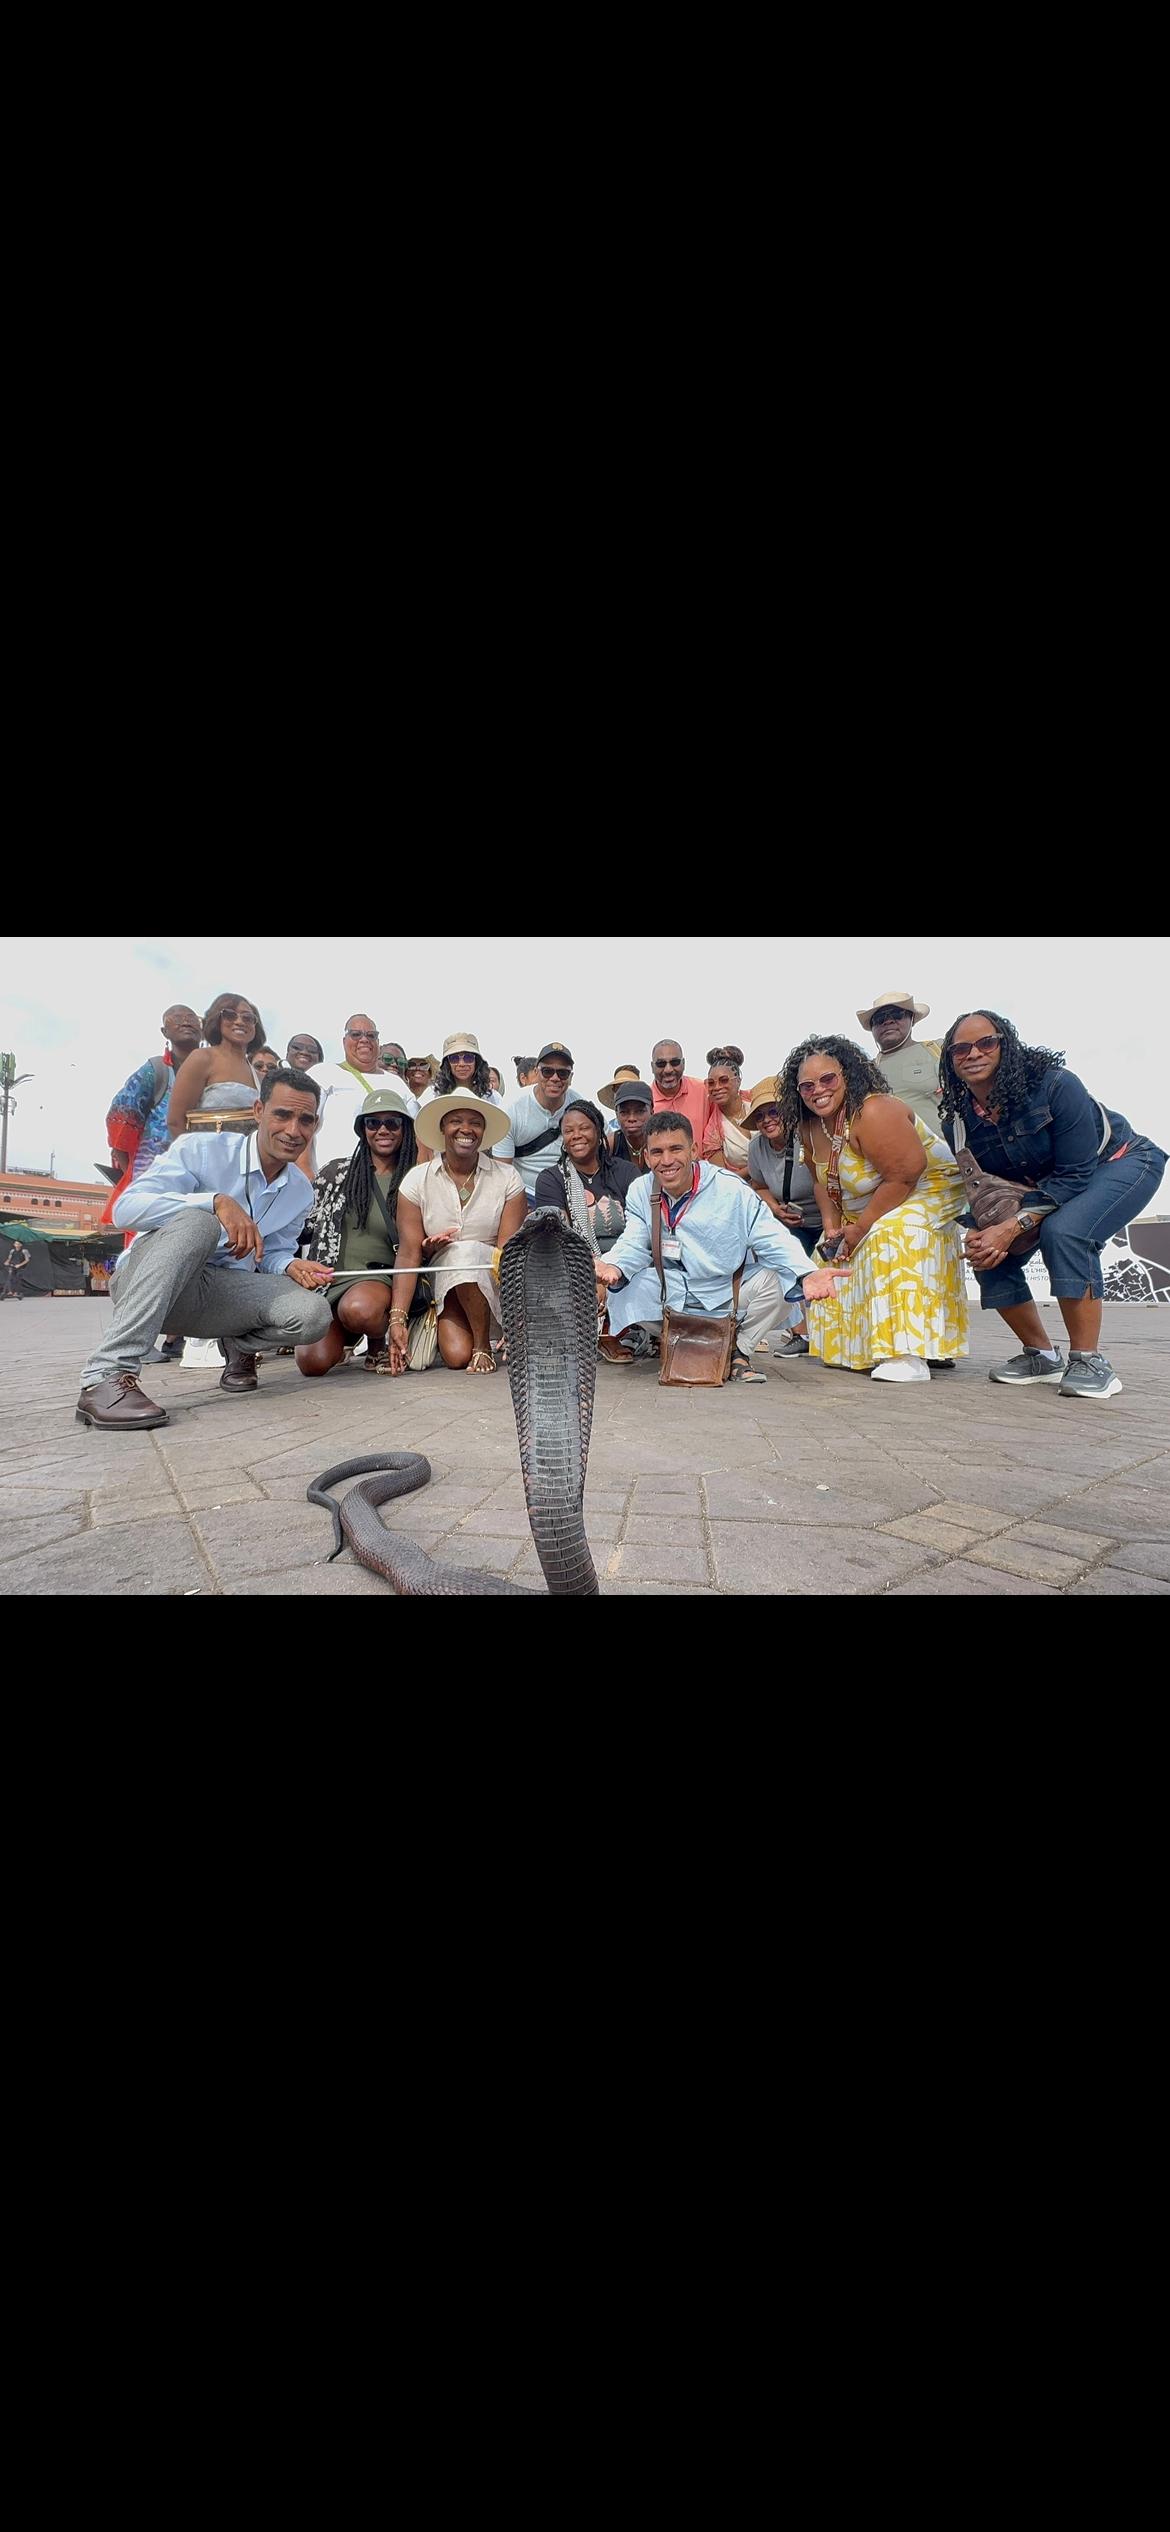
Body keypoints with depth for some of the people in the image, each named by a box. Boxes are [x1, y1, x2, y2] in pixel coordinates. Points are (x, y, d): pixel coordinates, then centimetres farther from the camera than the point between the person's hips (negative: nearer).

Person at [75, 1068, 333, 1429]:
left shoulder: (301, 1192, 6)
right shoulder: (199, 1149, -12)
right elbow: (127, 1208, -23)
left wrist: (290, 1266, -10)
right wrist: (217, 1202, -37)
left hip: (217, 1297, 4)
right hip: (143, 1283, -3)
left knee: (313, 1314, -24)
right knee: (196, 1221, -38)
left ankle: (239, 1346, 11)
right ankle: (107, 1375, -39)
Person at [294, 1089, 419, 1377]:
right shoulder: (336, 1172, 11)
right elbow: (306, 1226, 16)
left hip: (379, 1277, -3)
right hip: (328, 1278, 3)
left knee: (358, 1308, -40)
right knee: (312, 1361, -19)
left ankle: (378, 1342, -2)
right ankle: (342, 1335, 19)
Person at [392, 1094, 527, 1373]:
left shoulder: (507, 1178, -4)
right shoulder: (417, 1180, -2)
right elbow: (408, 1255, -8)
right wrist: (397, 1319, -17)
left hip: (494, 1282, -1)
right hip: (445, 1283, 1)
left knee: (466, 1251, -33)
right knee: (457, 1356, -25)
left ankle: (483, 1345, -13)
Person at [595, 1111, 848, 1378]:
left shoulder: (731, 1189, -15)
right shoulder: (640, 1191, -4)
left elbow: (772, 1242, -18)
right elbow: (633, 1246, -6)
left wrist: (806, 1274, -38)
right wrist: (614, 1267, -32)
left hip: (728, 1300, -1)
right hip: (670, 1296, 1)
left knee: (774, 1281, -28)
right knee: (622, 1285, -26)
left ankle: (739, 1353, -3)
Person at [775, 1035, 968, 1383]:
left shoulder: (874, 1112, -29)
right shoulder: (809, 1125, -2)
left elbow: (904, 1177, -31)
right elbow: (824, 1182, 7)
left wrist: (861, 1228, -24)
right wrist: (831, 1225, -9)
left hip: (929, 1191, -9)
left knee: (891, 1236, -34)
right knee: (832, 1252, 10)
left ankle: (908, 1354, -34)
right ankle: (855, 1345, 22)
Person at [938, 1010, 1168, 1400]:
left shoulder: (1054, 1084, -30)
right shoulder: (957, 1122, -13)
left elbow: (1076, 1175, -30)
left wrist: (1014, 1226, -39)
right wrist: (980, 1232, -26)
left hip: (1120, 1162, -6)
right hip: (1044, 1185, 6)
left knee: (1063, 1232, -34)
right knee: (989, 1254, -10)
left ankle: (1089, 1361, -22)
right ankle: (1042, 1356, 8)